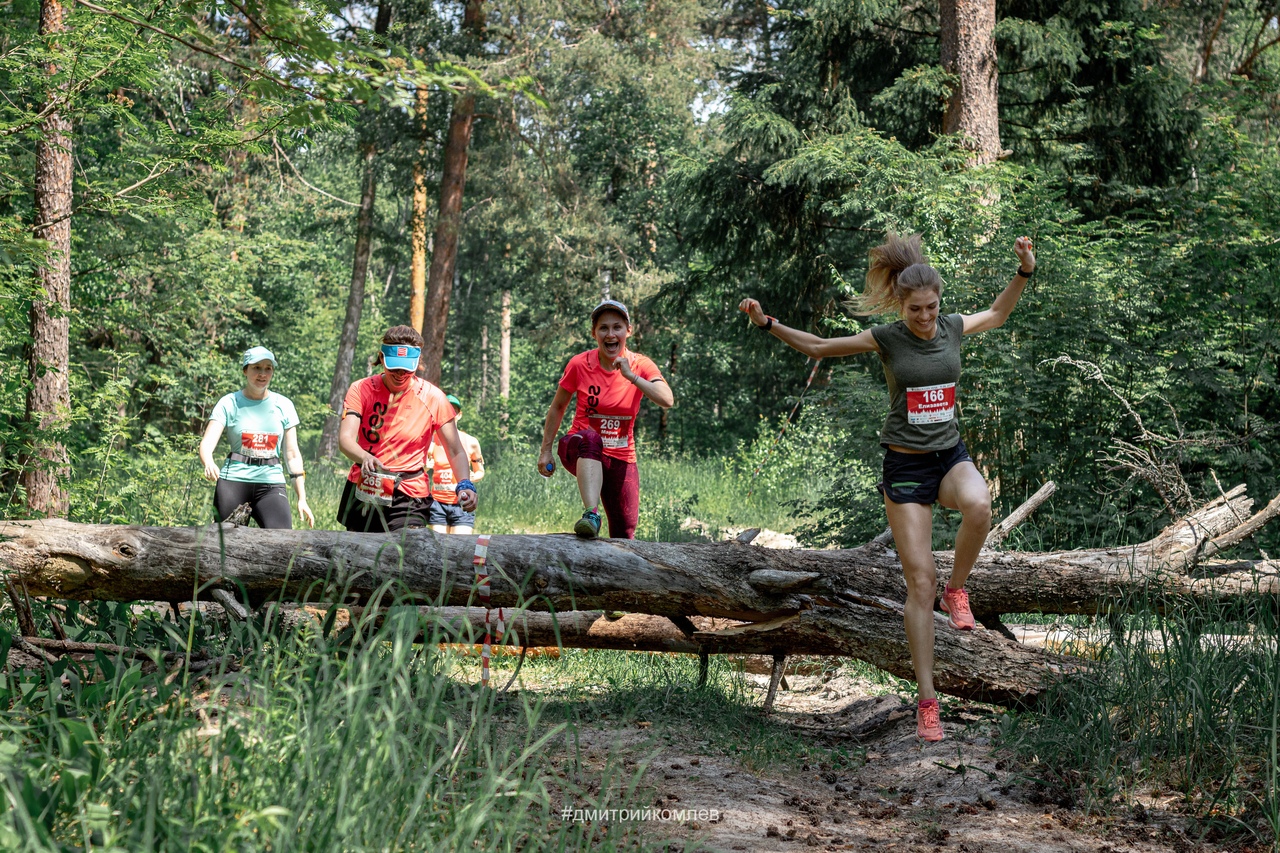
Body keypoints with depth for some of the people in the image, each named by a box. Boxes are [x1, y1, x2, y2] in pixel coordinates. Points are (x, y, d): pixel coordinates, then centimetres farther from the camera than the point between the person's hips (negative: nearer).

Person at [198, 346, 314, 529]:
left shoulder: (283, 406, 9)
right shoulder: (230, 403, 1)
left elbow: (292, 454, 10)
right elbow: (207, 443, -9)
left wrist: (302, 498, 5)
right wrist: (209, 464, -33)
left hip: (271, 485, 1)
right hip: (233, 481, -1)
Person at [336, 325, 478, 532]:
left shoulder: (433, 398, -5)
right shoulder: (361, 390, -3)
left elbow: (455, 451, -3)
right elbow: (345, 438, -15)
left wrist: (465, 485, -23)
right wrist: (365, 457, -38)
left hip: (407, 499, -2)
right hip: (362, 494, 2)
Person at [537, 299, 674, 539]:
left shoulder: (641, 365, -5)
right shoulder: (579, 364, -7)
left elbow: (667, 401, -22)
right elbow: (557, 408, 6)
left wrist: (632, 376, -30)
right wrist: (546, 451, 4)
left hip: (621, 459, 2)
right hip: (581, 453, -2)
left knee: (624, 535, -2)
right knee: (590, 437, -39)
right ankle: (591, 515, -49)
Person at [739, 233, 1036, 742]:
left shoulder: (954, 328, 2)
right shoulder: (886, 339, -7)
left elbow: (997, 314, 23)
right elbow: (817, 347, 4)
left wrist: (1024, 272, 13)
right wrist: (768, 324, -6)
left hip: (950, 455, 3)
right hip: (905, 465, -3)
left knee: (978, 506, -35)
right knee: (920, 580, -7)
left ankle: (957, 589, -6)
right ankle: (927, 701, -1)